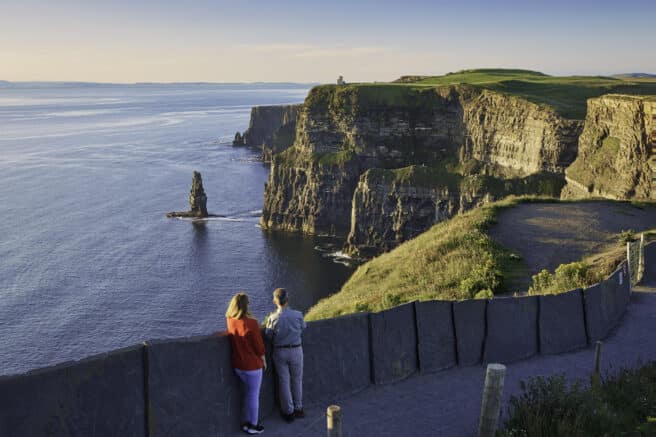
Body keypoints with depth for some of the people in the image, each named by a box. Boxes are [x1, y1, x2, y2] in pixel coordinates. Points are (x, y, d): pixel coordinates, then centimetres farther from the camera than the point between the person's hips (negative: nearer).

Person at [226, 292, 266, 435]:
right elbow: (259, 346, -15)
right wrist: (263, 360, 1)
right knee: (253, 395, 10)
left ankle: (246, 422, 33)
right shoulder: (251, 323, -24)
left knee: (248, 393, 24)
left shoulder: (229, 321, -7)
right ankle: (252, 426, 23)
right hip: (252, 364, -6)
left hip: (237, 364, 6)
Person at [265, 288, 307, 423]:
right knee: (297, 380, 17)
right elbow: (303, 327, 4)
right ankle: (298, 409, 27)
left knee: (284, 381, 11)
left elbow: (268, 336, -6)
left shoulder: (273, 318, -17)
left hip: (280, 352, 0)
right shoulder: (297, 315, -15)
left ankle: (288, 412, 18)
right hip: (296, 350, 1)